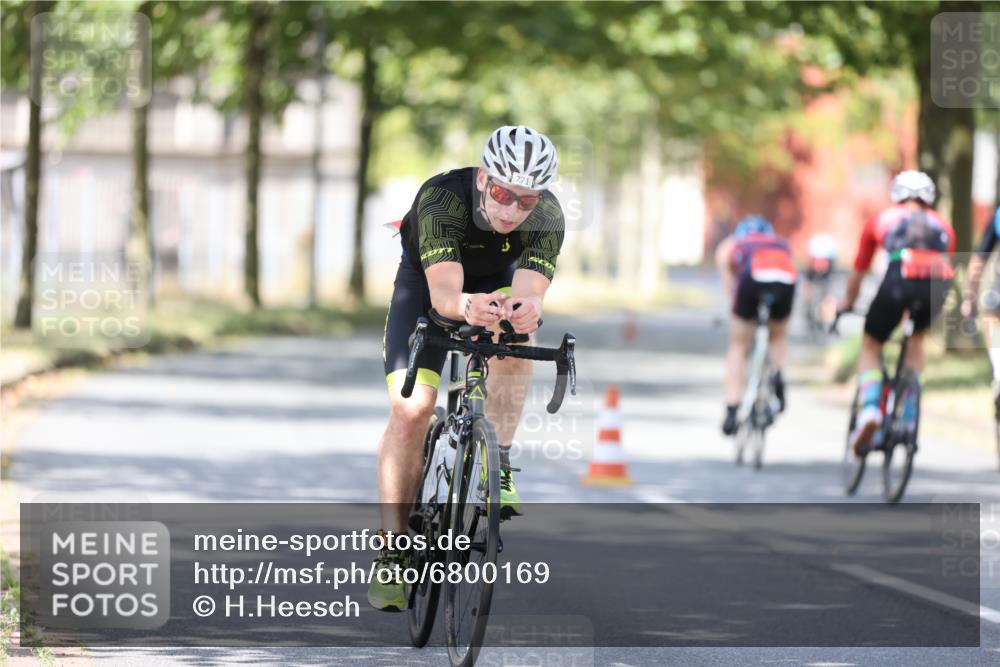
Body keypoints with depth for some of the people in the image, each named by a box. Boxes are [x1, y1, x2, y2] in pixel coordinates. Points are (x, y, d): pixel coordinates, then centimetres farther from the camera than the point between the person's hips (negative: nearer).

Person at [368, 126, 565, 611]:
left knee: (514, 339, -30)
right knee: (411, 409, -15)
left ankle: (498, 463, -12)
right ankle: (391, 551, -9)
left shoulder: (548, 218, -32)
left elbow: (529, 291, -44)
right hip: (427, 279, -3)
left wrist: (525, 309, -69)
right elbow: (442, 291, -49)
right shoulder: (442, 199, -38)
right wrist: (465, 306, -72)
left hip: (499, 280, 3)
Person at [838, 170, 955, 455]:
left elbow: (858, 273, 40)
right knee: (917, 340, 31)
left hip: (899, 281, -2)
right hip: (938, 283, 2)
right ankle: (908, 418, 22)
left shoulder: (881, 220, 30)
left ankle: (870, 408, -4)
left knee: (871, 347, 21)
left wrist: (846, 305, 57)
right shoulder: (943, 226, 33)